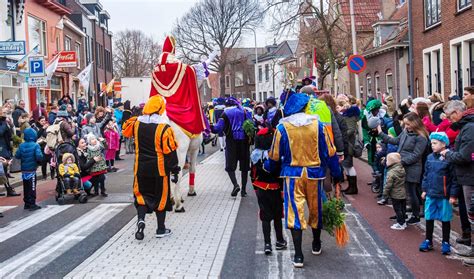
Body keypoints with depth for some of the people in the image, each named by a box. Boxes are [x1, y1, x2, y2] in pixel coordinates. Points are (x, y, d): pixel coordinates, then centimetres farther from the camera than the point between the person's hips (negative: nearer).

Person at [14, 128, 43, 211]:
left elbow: (17, 156, 0)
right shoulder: (35, 145, -14)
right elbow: (39, 156, -23)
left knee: (26, 187, 14)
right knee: (32, 187, 1)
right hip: (31, 170, -5)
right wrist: (39, 161, -3)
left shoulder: (21, 146, 1)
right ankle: (32, 204, 2)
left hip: (24, 170, 5)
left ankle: (27, 203, 20)